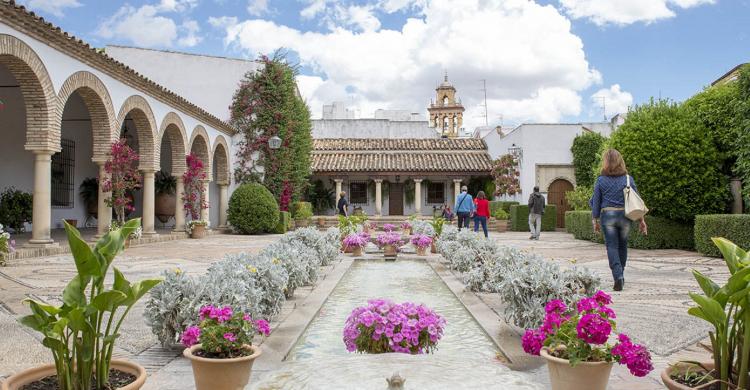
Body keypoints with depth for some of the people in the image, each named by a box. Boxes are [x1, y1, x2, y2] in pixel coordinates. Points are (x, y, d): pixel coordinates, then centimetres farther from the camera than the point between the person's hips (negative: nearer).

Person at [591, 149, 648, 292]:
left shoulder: (601, 180, -3)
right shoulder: (628, 179, 2)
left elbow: (596, 202, 0)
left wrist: (595, 220, 9)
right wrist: (642, 220, 7)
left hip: (607, 215, -2)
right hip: (625, 215, 2)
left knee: (612, 246, 1)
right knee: (622, 245, 17)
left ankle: (618, 276, -14)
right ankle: (620, 275, 29)